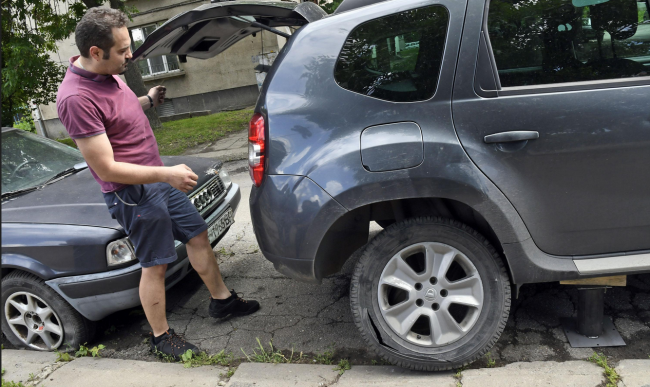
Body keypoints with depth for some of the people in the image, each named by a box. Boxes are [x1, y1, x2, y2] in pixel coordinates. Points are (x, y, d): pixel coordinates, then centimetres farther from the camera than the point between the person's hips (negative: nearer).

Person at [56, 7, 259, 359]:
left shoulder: (107, 73, 2)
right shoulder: (76, 98, -26)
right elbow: (106, 169, -26)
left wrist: (148, 101, 7)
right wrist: (166, 174, -27)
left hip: (157, 179, 9)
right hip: (134, 194, -9)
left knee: (198, 235, 16)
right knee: (155, 265, 4)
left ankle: (221, 300, 34)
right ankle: (161, 337, 24)